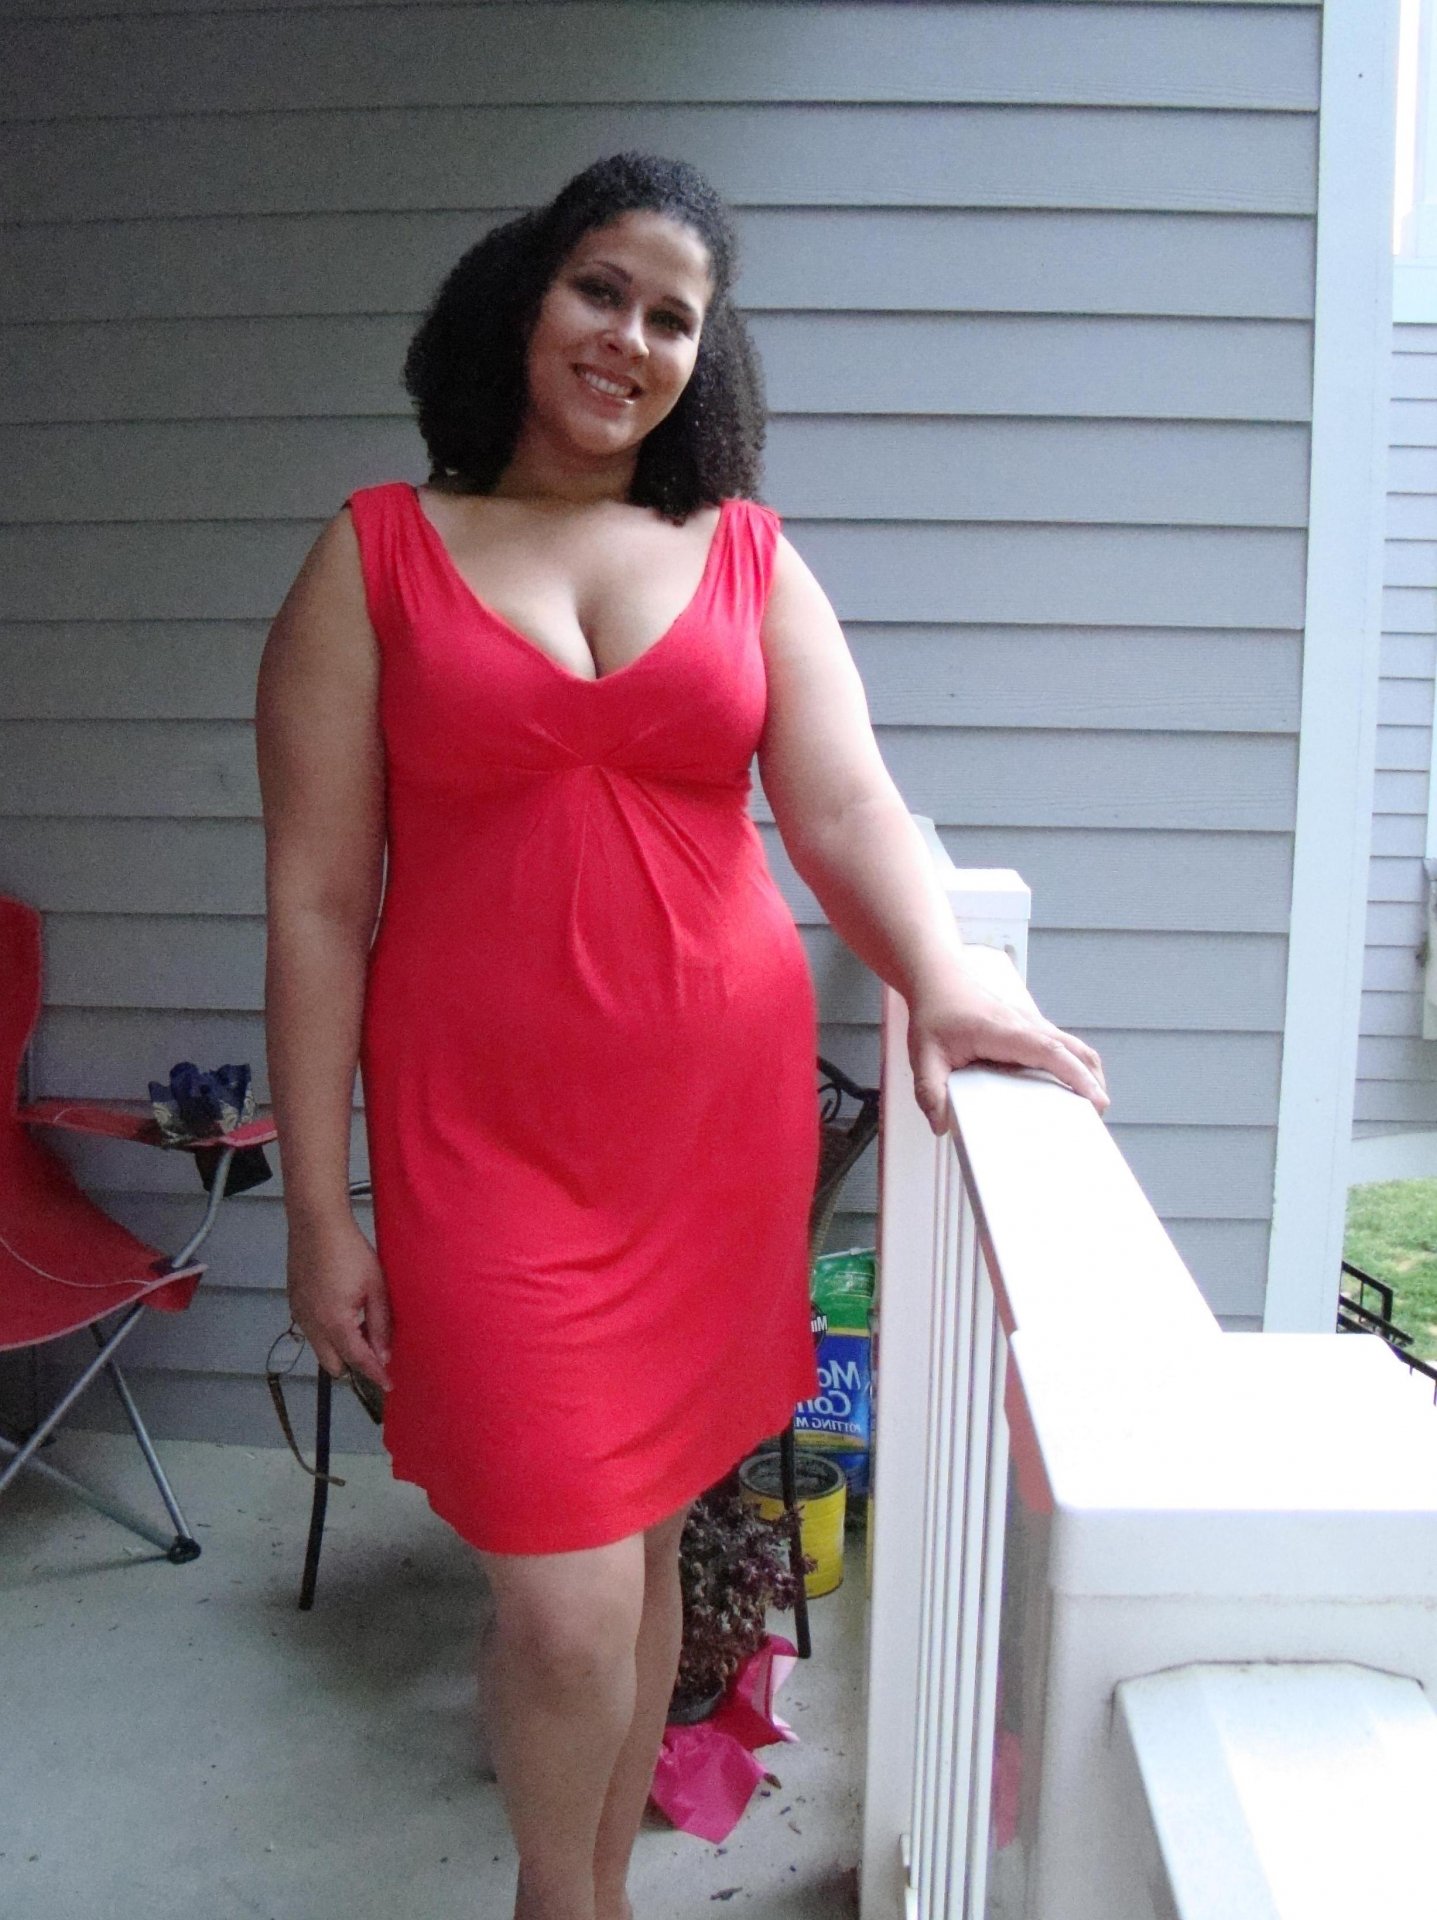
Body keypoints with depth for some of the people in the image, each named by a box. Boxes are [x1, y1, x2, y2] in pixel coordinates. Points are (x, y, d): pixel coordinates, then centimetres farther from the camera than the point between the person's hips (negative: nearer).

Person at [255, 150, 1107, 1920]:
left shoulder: (747, 556, 7)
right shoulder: (375, 556, 0)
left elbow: (847, 806, -4)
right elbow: (315, 900, -3)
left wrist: (936, 982, -25)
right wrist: (319, 1212, -5)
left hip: (722, 1121, 3)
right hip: (488, 1134, -2)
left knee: (648, 1532, 16)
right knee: (570, 1606, -1)